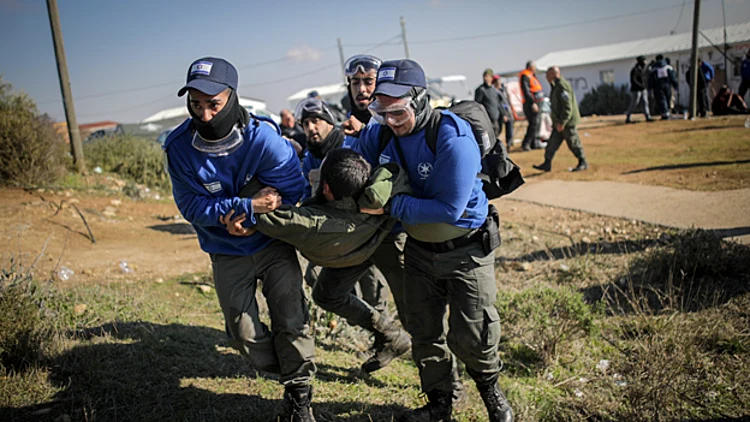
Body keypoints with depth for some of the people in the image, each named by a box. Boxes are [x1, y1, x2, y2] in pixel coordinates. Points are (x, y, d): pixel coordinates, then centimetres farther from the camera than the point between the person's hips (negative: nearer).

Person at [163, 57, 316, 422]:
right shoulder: (180, 146, -19)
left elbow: (292, 191, -17)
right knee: (245, 335, 7)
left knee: (291, 323, -4)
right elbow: (191, 206, -18)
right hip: (227, 254, 2)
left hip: (274, 244, -2)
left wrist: (229, 211, -22)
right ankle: (290, 375, 34)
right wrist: (246, 207, -32)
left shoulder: (263, 137, -25)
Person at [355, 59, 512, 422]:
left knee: (468, 336, 1)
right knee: (424, 333, 13)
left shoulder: (453, 139, -28)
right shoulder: (380, 134, -8)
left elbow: (449, 208, -30)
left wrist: (391, 206, -28)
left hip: (466, 251, -5)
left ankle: (491, 390, 32)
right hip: (419, 249, 6)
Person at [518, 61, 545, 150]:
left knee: (537, 123, 13)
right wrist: (532, 103, -27)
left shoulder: (532, 76, 19)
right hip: (530, 103, -10)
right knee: (534, 124, -12)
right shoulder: (525, 76, -13)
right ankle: (526, 144, -10)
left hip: (535, 103, 10)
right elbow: (526, 91, -22)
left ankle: (535, 143, 20)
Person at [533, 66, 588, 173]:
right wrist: (556, 122, 20)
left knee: (573, 143, 0)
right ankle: (547, 164, 8)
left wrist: (562, 122, -24)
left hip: (567, 122, -10)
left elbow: (567, 106, -23)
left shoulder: (563, 86, -18)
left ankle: (583, 163, 12)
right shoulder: (556, 86, 14)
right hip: (559, 122, 10)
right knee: (552, 143, 6)